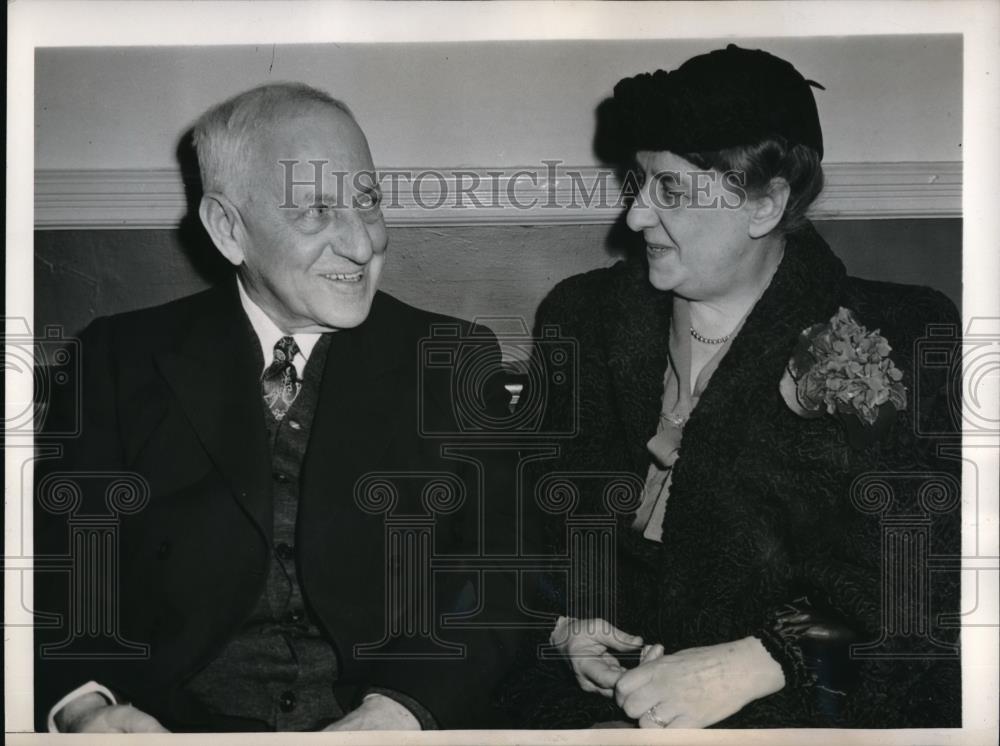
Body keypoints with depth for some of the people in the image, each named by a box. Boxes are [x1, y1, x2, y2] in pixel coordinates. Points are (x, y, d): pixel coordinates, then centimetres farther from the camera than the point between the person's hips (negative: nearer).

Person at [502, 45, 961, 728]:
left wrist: (752, 664, -16)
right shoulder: (582, 317, 14)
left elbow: (931, 574, -5)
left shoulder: (900, 341, 2)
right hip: (598, 692, 3)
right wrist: (563, 618, -1)